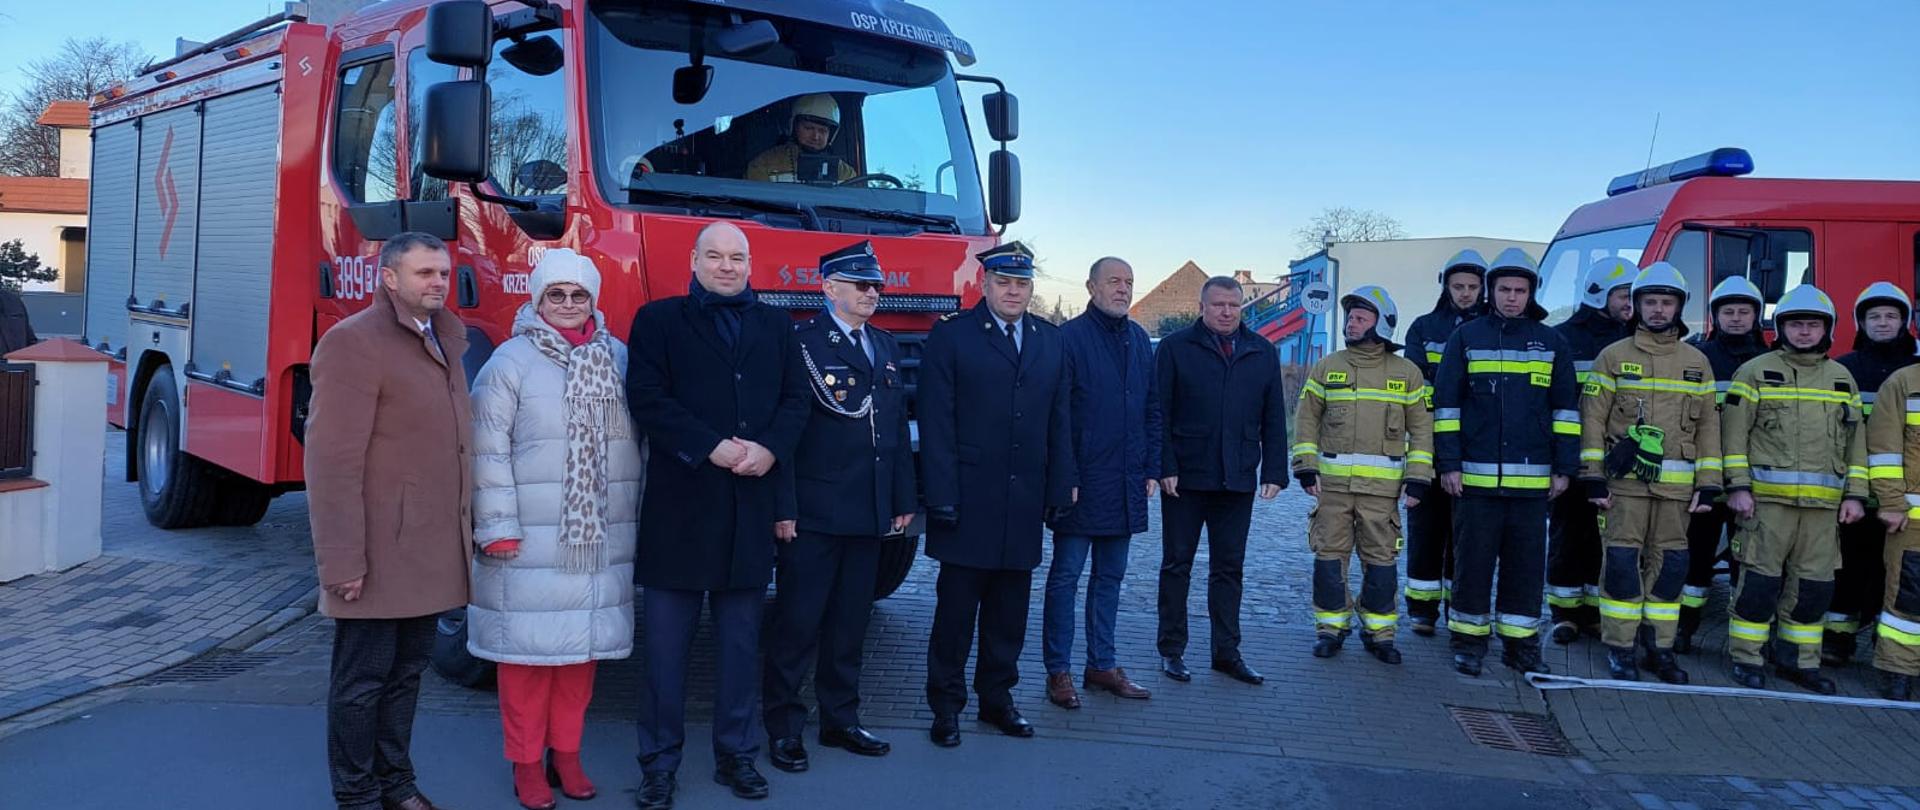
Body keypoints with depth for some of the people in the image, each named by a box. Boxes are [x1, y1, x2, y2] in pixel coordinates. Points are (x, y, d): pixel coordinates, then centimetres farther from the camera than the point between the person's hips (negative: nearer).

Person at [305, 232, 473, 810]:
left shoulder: (445, 339, 14)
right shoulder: (354, 342, -12)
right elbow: (332, 460, -17)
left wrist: (467, 526, 15)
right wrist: (341, 559, -20)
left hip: (433, 553, 8)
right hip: (381, 554, -8)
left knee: (407, 671, 17)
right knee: (363, 679, 4)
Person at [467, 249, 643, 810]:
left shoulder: (618, 358, 8)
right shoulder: (510, 361, -5)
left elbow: (642, 439, 12)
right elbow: (488, 449, -8)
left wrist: (643, 515, 10)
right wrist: (497, 528, -12)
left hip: (599, 540, 4)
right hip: (531, 541, -4)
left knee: (584, 644, 11)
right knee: (529, 648, 2)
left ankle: (566, 753, 27)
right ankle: (526, 762, 18)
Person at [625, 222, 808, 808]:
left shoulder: (775, 326, 14)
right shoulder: (658, 320, 4)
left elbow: (794, 401, 7)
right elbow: (647, 398, -7)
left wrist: (769, 449, -12)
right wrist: (712, 447, -16)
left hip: (752, 505, 3)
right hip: (679, 504, -3)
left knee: (741, 641, 10)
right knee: (667, 643, 3)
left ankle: (736, 753, 21)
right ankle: (659, 760, 14)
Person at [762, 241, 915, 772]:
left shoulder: (886, 346, 15)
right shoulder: (800, 342, -7)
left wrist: (904, 498, 12)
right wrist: (782, 508, -16)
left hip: (870, 511, 6)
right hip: (814, 510, -6)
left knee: (850, 622, 14)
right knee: (798, 623, 1)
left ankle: (840, 718, 25)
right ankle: (783, 728, 13)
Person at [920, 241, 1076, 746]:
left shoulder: (1051, 341, 12)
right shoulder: (951, 337, -2)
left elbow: (1059, 421, 12)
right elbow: (936, 423, -7)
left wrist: (1060, 488, 6)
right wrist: (942, 496, -13)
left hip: (1024, 501, 4)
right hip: (968, 499, -4)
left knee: (1009, 607, 11)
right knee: (956, 606, 3)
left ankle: (997, 696, 24)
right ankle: (946, 704, 15)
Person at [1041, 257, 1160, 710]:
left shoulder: (1139, 340, 11)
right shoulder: (1069, 337, -9)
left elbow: (1152, 409, 16)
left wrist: (1152, 468, 9)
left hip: (1126, 485, 6)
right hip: (1081, 481, -6)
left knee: (1110, 576, 13)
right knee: (1066, 575, 1)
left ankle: (1101, 665, 24)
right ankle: (1058, 672, 9)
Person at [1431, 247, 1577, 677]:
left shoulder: (1551, 342, 9)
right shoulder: (1466, 337, 4)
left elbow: (1566, 408, 10)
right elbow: (1446, 404, 2)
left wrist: (1564, 467, 4)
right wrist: (1448, 463, -4)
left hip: (1532, 478, 2)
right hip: (1476, 476, -2)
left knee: (1527, 563, 7)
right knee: (1474, 561, 3)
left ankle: (1520, 642, 18)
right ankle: (1469, 641, 14)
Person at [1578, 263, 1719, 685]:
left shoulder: (1697, 362, 11)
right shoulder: (1613, 357, 3)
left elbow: (1708, 426, 10)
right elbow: (1593, 420, -1)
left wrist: (1707, 484, 3)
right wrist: (1593, 477, -7)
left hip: (1676, 486, 3)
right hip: (1625, 481, -3)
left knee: (1669, 565, 7)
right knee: (1622, 562, -3)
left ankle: (1659, 646, 18)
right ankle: (1620, 648, 7)